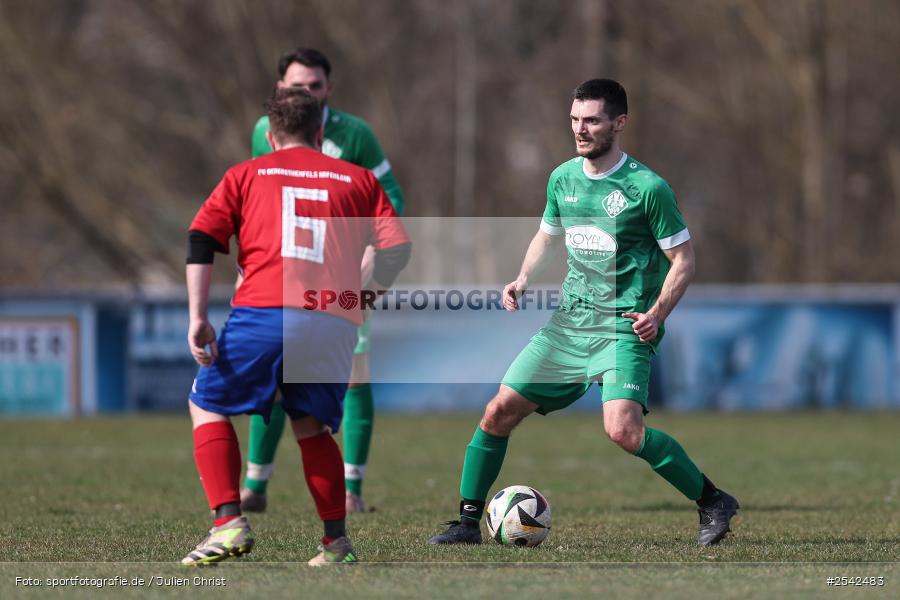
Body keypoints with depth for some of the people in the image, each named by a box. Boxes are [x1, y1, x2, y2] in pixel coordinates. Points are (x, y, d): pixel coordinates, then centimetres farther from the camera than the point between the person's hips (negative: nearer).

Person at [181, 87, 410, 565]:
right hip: (335, 325, 2)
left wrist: (197, 318, -1)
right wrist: (363, 297, 28)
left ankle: (229, 522, 0)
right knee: (311, 427, 22)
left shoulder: (245, 175, 19)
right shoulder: (359, 179, 22)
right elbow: (397, 249, 11)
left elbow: (201, 240, 5)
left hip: (261, 311, -2)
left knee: (207, 405, 16)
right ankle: (336, 543, 14)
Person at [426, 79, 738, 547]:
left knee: (623, 431, -25)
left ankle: (712, 502, -9)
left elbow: (682, 260, -5)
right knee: (499, 410, 1)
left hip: (623, 328, -6)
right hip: (569, 321, 6)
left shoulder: (647, 187, -10)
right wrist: (523, 279, 7)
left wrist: (657, 313, -20)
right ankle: (469, 521, 14)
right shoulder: (563, 178, 8)